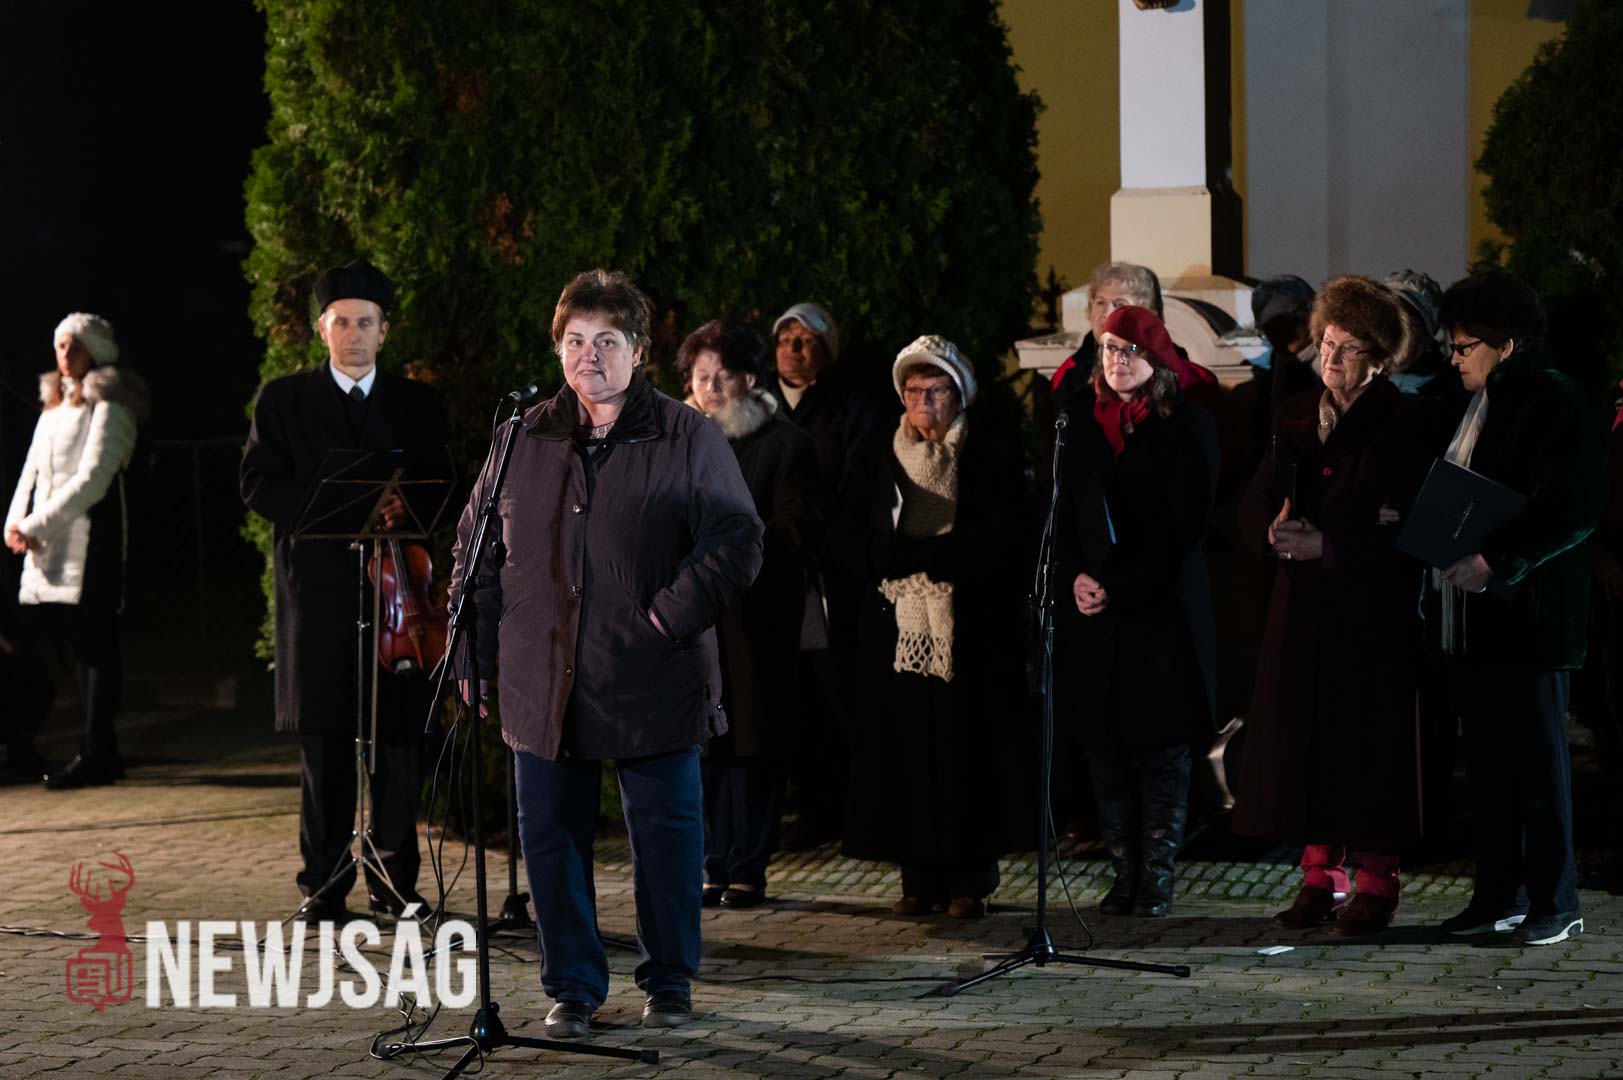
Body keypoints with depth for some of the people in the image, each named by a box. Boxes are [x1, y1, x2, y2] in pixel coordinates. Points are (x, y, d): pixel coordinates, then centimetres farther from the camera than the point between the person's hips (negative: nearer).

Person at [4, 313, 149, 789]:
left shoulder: (107, 407, -4)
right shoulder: (53, 406, 20)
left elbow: (92, 480, -13)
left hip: (89, 539, -8)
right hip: (45, 547, 8)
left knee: (93, 643, -6)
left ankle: (96, 755, -5)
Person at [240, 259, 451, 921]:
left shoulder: (417, 405, 15)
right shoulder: (284, 400, 9)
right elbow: (257, 484, 0)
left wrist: (404, 510, -12)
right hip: (318, 589, -1)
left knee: (399, 737, 0)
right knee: (323, 744, -1)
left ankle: (396, 881, 8)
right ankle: (323, 884, 5)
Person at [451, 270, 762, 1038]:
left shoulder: (687, 439, 0)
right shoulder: (523, 441, 9)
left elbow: (736, 541, -5)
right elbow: (476, 546, 14)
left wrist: (672, 618, -14)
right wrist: (481, 650, 6)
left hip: (653, 686, -2)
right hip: (544, 685, 3)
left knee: (666, 834, 5)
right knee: (551, 838, 5)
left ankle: (669, 982, 21)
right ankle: (573, 987, 17)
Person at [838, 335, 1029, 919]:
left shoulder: (994, 456, 2)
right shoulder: (880, 456, 13)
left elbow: (1001, 544, -9)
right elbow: (849, 543, 6)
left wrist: (910, 553, -14)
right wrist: (933, 555, -11)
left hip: (971, 630, -3)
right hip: (897, 626, 3)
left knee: (969, 750, -5)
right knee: (904, 749, -1)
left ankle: (970, 880, 2)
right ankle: (920, 878, 4)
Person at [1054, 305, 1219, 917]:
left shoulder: (1187, 425, -2)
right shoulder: (1077, 420, 10)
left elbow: (1183, 526, -7)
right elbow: (1060, 510, 10)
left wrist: (1118, 587, -13)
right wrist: (1075, 575, -7)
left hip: (1161, 608, -3)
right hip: (1092, 611, 4)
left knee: (1162, 751, -1)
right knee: (1105, 747, 4)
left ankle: (1157, 880, 4)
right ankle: (1124, 873, 10)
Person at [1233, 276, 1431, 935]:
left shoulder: (1401, 425, -5)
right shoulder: (1295, 418, 12)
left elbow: (1405, 530, -13)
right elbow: (1252, 509, 11)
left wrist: (1324, 545, -19)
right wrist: (1276, 532, -11)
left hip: (1373, 611, -5)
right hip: (1304, 607, 5)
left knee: (1367, 739, -3)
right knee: (1304, 731, 3)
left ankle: (1375, 881, 6)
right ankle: (1320, 876, 11)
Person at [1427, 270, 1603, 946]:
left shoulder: (1556, 403, -12)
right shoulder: (1473, 404, 16)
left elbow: (1574, 511, -19)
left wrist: (1498, 562, -25)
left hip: (1527, 615, -9)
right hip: (1471, 615, 9)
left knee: (1538, 759, -2)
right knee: (1486, 762, 11)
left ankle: (1555, 903, 5)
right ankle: (1499, 896, 18)